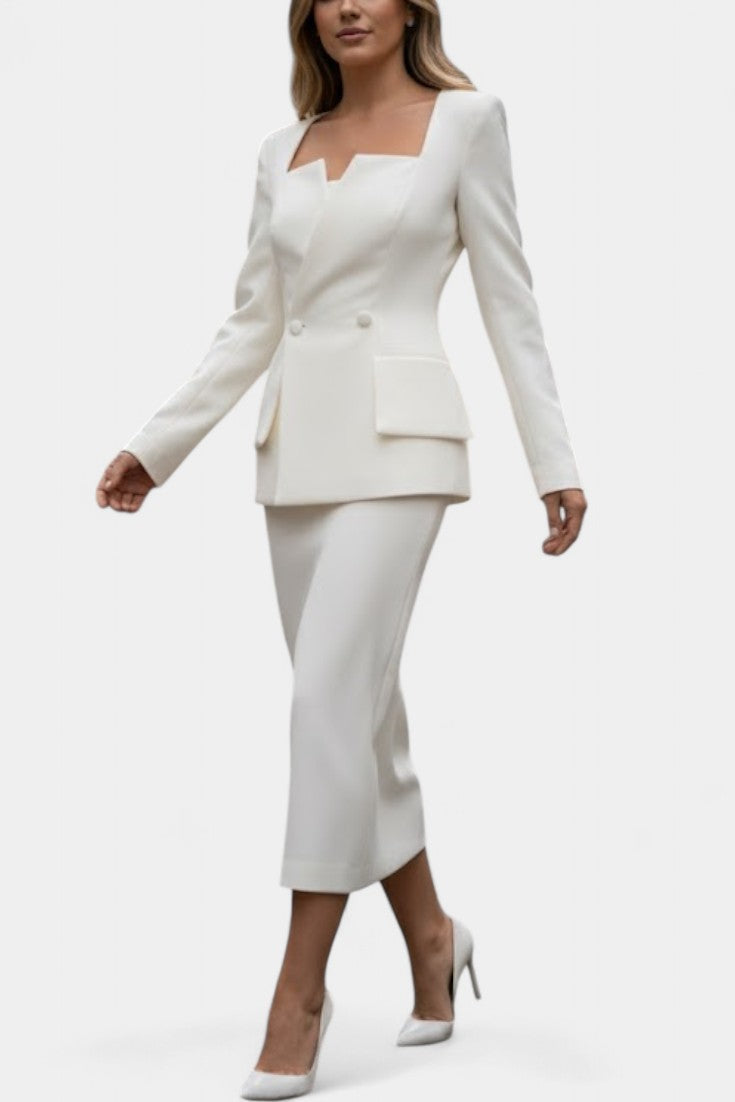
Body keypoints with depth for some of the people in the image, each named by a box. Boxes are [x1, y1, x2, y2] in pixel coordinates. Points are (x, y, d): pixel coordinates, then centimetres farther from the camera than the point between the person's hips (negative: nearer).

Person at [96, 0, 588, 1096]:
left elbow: (508, 299, -1)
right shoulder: (285, 149, 14)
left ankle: (300, 990, -7)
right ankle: (431, 936, 27)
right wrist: (155, 445, 11)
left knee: (332, 694, -15)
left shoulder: (465, 119, 1)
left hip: (398, 438, -6)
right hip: (298, 443, 6)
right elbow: (250, 325, 15)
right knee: (363, 706, 10)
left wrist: (554, 460, -4)